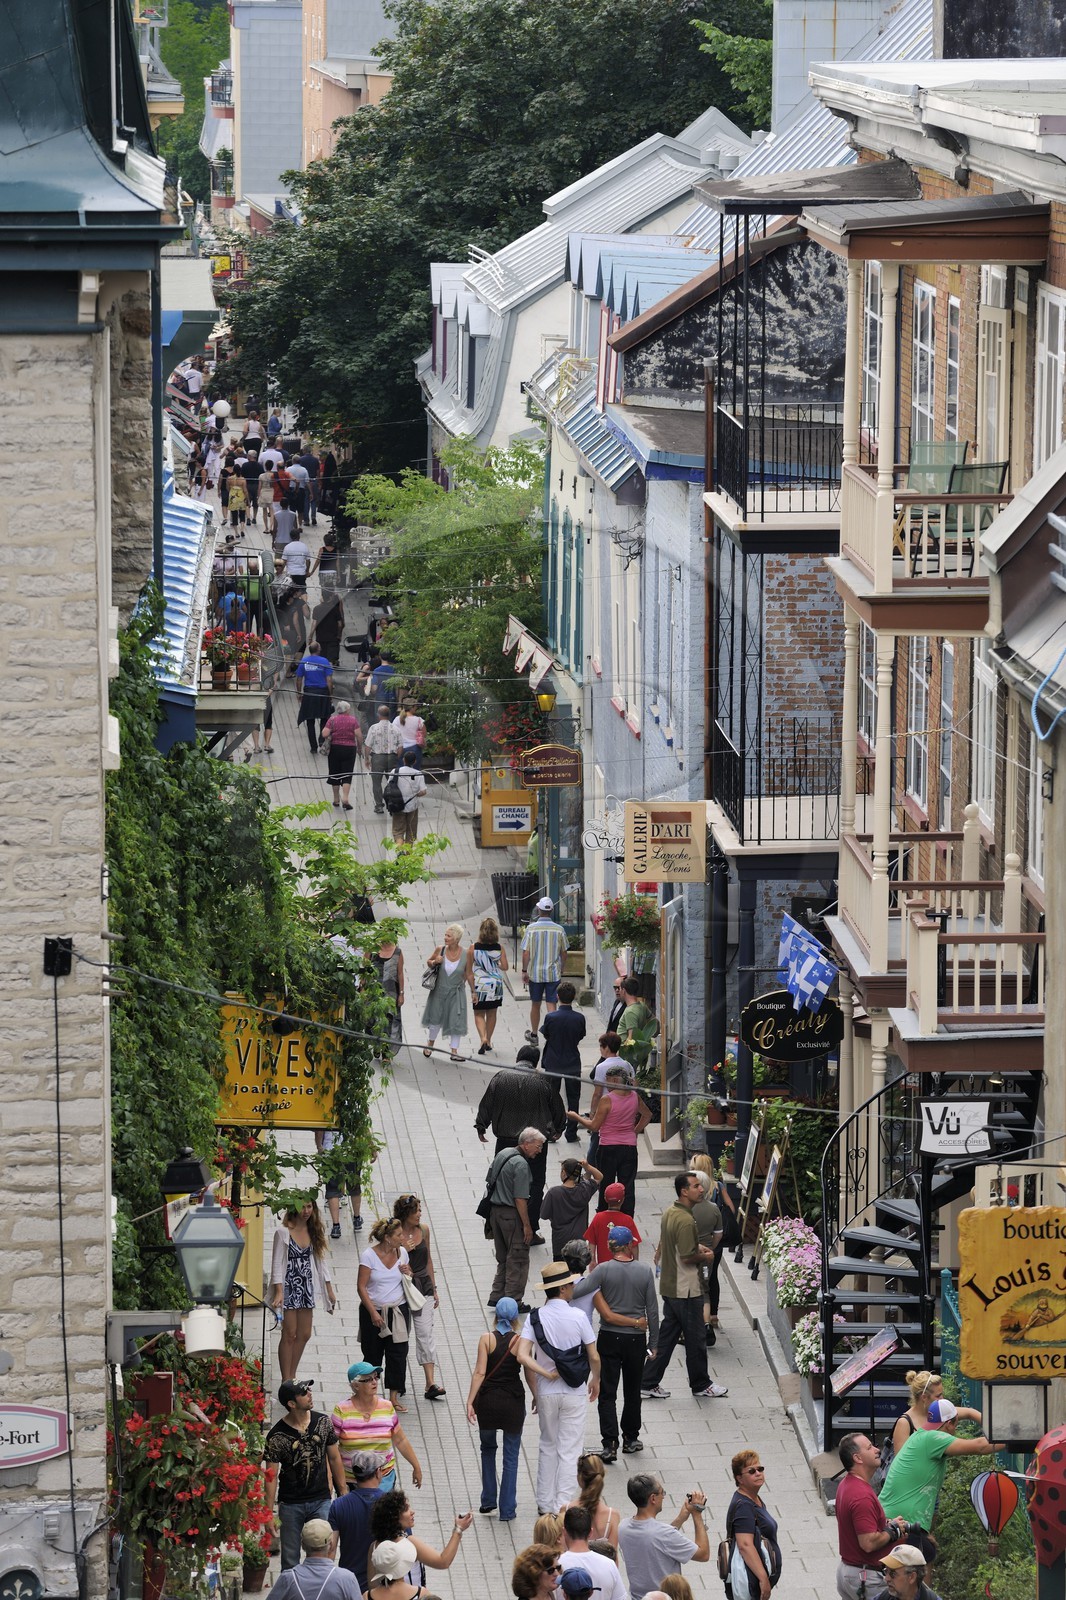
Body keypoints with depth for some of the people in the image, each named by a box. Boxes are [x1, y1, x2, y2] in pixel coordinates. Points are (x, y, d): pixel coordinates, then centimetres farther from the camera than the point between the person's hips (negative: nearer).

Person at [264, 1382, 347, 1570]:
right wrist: (269, 1513, -12)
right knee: (290, 1562, 7)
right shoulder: (277, 1436, -14)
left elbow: (334, 1458, 8)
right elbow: (271, 1476, -10)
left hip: (321, 1501, 2)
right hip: (290, 1505, -2)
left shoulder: (322, 1421, -3)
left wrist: (343, 1493, 8)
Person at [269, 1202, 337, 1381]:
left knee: (304, 1334, 9)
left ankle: (292, 1378, 21)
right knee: (289, 1335, -3)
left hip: (306, 1286, 6)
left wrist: (329, 1290, 11)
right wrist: (279, 1292, -20)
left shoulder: (314, 1231, 6)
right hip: (289, 1286, -6)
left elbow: (321, 1259, 12)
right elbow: (277, 1262, -12)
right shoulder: (283, 1231, -11)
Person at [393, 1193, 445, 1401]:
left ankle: (431, 1384, -12)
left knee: (426, 1333, -5)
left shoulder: (424, 1229, 4)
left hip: (423, 1286, 3)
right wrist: (403, 1250, -25)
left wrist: (434, 1289, 15)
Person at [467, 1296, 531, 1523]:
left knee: (488, 1448, 23)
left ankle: (488, 1500, 22)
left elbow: (479, 1373, -11)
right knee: (511, 1457, 9)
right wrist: (537, 1399, 12)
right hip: (513, 1402, -1)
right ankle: (507, 1510, 8)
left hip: (487, 1401, 1)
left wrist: (470, 1402, -10)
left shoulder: (487, 1339, -6)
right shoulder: (521, 1341, -6)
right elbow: (530, 1375, -3)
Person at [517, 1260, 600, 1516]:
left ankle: (545, 1502, 22)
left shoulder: (535, 1318, -7)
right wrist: (596, 1380, 12)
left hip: (546, 1392, 3)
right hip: (575, 1392, -3)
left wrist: (546, 1374, -8)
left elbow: (522, 1355, -18)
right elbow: (594, 1357, -6)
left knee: (547, 1446, 18)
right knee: (569, 1451, 5)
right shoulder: (578, 1317, -14)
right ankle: (563, 1505, 4)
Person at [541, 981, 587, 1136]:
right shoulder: (579, 1018, -13)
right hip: (573, 1063, 1)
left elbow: (545, 1036, -3)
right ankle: (571, 1133, 13)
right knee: (573, 1098, 12)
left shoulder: (550, 1017, -17)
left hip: (553, 1063, -1)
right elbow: (581, 1037, 1)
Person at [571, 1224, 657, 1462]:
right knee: (632, 1391, 17)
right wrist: (653, 1343, 7)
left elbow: (576, 1292, -20)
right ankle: (630, 1439, 28)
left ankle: (610, 1444, -7)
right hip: (636, 1339, 2)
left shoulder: (604, 1271, -11)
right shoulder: (644, 1271, -6)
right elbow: (653, 1310, -2)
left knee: (607, 1393, 2)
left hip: (609, 1339, -2)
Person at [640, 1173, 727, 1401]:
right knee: (695, 1339, 6)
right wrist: (705, 1256, -7)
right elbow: (687, 1257, -25)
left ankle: (648, 1384, 16)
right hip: (686, 1289, -9)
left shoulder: (669, 1212, 6)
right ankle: (700, 1385, 19)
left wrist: (697, 1247, 12)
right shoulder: (685, 1221, -24)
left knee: (667, 1335, 14)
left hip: (668, 1286, 9)